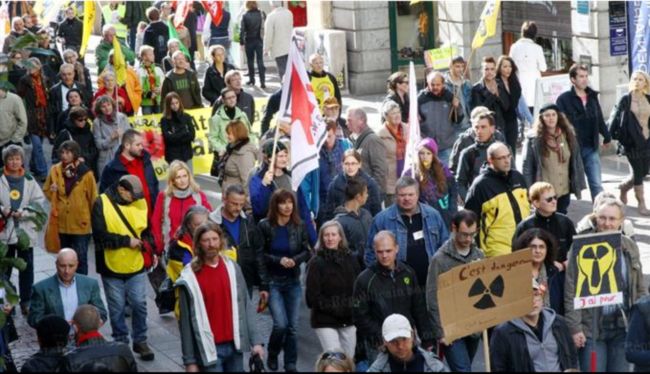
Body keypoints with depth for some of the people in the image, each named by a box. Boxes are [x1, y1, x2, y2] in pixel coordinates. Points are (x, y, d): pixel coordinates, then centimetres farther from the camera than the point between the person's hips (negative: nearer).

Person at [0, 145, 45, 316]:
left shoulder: (30, 180, 1)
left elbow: (39, 203, -1)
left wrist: (23, 212, -14)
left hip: (26, 230, 1)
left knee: (26, 267, 8)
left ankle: (26, 302, 18)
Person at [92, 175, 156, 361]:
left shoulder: (139, 202, 1)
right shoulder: (102, 204, -13)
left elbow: (147, 228, 12)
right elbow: (100, 235, -18)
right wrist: (127, 241, -17)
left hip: (136, 265, 3)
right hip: (112, 267, -3)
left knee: (139, 304, 5)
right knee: (117, 308, 8)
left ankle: (140, 341, 20)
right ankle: (121, 342, 24)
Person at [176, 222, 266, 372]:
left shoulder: (232, 268, 3)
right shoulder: (190, 278, -7)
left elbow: (246, 306, 5)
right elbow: (186, 321, -6)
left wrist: (256, 340, -3)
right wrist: (189, 360, -7)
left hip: (234, 345, 4)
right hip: (208, 349, -4)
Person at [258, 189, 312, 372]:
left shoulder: (300, 226, -1)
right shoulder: (265, 226, -8)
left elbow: (306, 252, 3)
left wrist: (294, 260, -16)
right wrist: (279, 260, -18)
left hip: (293, 281, 3)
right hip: (272, 281, -3)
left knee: (293, 326, 4)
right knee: (280, 324, -11)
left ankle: (291, 365, 16)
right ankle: (272, 355, 17)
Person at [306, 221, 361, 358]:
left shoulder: (351, 259, 6)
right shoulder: (316, 263, -6)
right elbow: (312, 295, -9)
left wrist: (354, 307, -5)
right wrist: (334, 309, -15)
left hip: (349, 320, 4)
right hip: (325, 321, -4)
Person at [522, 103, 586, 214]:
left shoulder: (568, 136, 4)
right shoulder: (533, 139, -9)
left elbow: (577, 162, 8)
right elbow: (527, 166, -8)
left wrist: (578, 185, 5)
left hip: (564, 191, 4)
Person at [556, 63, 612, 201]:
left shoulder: (592, 96, 9)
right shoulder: (564, 99, -7)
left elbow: (599, 119, 20)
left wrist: (607, 137, 28)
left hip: (591, 149, 4)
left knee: (597, 185, 0)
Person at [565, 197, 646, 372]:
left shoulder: (629, 246, 7)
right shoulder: (582, 246, -6)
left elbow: (640, 288, 14)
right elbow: (571, 291, -7)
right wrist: (574, 327, -11)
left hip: (622, 326, 4)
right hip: (591, 329, -4)